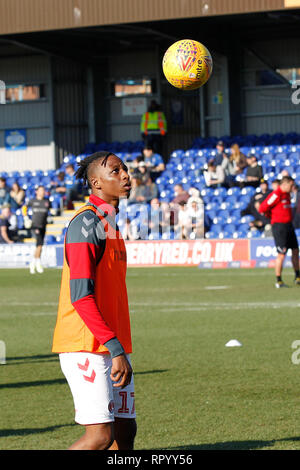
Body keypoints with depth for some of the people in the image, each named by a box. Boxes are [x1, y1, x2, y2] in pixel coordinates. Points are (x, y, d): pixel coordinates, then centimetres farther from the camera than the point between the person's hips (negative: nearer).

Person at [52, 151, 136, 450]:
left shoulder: (110, 222, 18)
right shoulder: (87, 222, -13)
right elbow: (81, 296, -20)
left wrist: (120, 349, 18)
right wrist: (116, 349, -24)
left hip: (113, 347, 10)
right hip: (87, 347, -10)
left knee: (125, 430, 6)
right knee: (100, 436, -13)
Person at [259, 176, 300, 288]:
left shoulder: (287, 194, 14)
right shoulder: (276, 195, -15)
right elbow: (262, 209, -17)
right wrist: (272, 217, -1)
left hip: (289, 225, 9)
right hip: (279, 226, -9)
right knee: (281, 254, -8)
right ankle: (278, 281, 1)